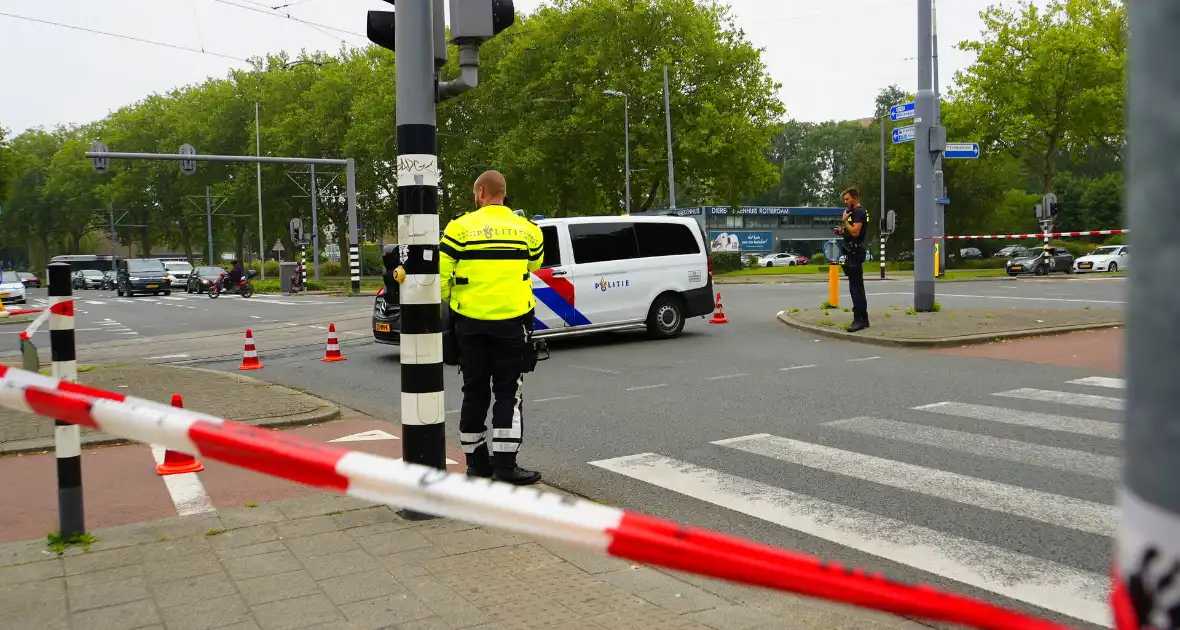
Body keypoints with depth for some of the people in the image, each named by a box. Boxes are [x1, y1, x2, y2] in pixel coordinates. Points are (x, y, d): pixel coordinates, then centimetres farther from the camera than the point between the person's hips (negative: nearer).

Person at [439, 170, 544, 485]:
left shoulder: (461, 227, -4)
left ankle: (476, 462, 20)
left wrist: (444, 301, 12)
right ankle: (505, 465, 1)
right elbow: (533, 265, 18)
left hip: (470, 322, 1)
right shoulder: (526, 229, 2)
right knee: (508, 393, 5)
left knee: (475, 393, 12)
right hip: (512, 321, -1)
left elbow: (441, 274, -6)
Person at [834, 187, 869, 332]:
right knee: (857, 286, 13)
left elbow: (855, 232, -23)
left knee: (856, 287, -12)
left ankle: (859, 319, -14)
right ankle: (863, 318, 19)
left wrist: (844, 220, -13)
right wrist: (841, 231, 12)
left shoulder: (859, 212, -12)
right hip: (853, 252, 11)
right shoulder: (856, 211, 21)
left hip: (855, 252, -11)